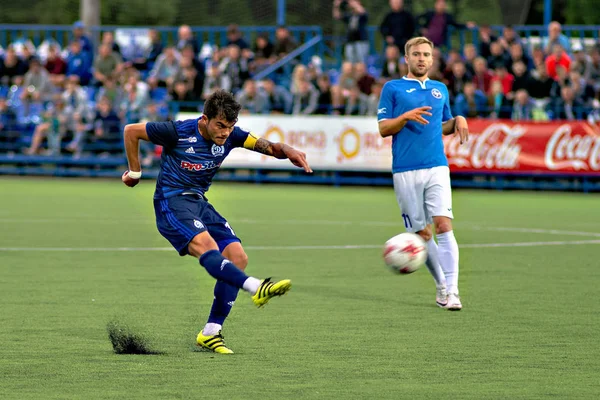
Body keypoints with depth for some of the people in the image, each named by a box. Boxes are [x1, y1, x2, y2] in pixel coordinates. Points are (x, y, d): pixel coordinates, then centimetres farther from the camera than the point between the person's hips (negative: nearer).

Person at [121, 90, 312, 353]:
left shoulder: (230, 136, -1)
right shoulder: (179, 132, -15)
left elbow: (265, 145, -9)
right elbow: (131, 131, -4)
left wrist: (287, 151, -31)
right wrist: (134, 171, 4)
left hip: (200, 203, 7)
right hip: (171, 202, -7)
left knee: (237, 256, -8)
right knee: (205, 245, -32)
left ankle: (211, 333, -4)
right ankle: (256, 289, -53)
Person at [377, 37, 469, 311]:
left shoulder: (440, 90, 17)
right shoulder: (393, 88, 6)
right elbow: (383, 128, 1)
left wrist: (458, 121, 5)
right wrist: (406, 116, -15)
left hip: (437, 168, 2)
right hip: (406, 172, -2)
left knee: (443, 225, -13)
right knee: (421, 233, 1)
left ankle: (452, 291, -16)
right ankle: (441, 287, 16)